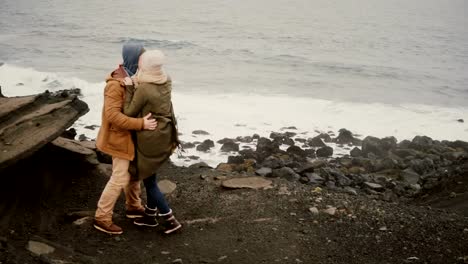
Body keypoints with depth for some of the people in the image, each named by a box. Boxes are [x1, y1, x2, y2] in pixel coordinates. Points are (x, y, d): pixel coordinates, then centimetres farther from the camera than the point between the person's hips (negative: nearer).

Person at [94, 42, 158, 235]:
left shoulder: (132, 77, 2)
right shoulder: (115, 85, -26)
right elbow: (113, 116, -32)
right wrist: (141, 124, -33)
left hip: (131, 135, 9)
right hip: (120, 137, -9)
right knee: (120, 178, -4)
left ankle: (133, 207, 38)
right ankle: (102, 218, 8)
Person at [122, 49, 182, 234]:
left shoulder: (143, 89, -25)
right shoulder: (166, 82, -2)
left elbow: (129, 113, -12)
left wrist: (129, 88, -13)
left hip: (150, 139, -8)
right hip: (165, 135, 8)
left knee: (149, 180, 9)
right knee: (149, 176, 23)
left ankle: (170, 220, 14)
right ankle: (150, 215, 35)